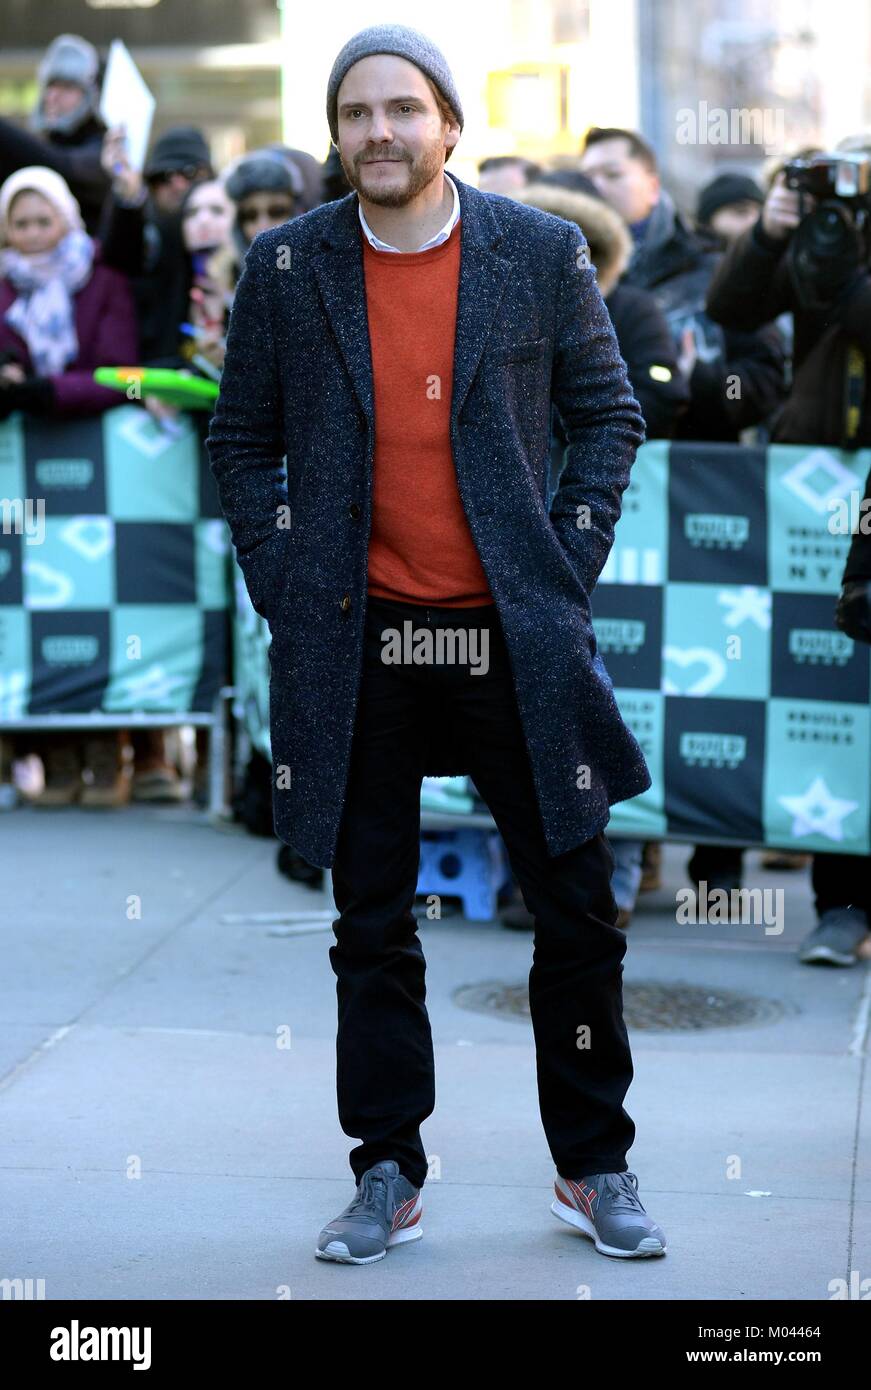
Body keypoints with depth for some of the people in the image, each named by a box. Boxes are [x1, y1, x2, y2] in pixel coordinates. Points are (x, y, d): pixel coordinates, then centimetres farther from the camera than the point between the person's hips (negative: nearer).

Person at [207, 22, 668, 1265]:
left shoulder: (542, 255, 0)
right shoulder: (287, 267, 2)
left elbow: (609, 414, 6)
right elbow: (242, 439, 9)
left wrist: (571, 563, -3)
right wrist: (280, 580, -1)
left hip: (514, 639, 0)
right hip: (358, 647, 1)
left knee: (578, 912, 4)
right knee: (372, 929, 7)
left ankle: (594, 1167, 20)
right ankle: (387, 1177, 18)